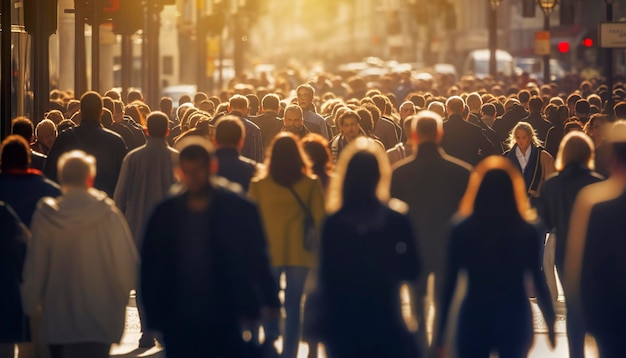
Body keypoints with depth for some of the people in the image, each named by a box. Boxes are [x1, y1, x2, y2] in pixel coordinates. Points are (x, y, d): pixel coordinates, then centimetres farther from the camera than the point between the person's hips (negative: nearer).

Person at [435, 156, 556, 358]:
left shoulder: (462, 230, -7)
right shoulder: (528, 231, -7)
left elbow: (449, 282, -5)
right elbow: (539, 281, -6)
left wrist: (441, 327, 1)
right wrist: (551, 323, 4)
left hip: (474, 318, -1)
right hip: (515, 318, 1)